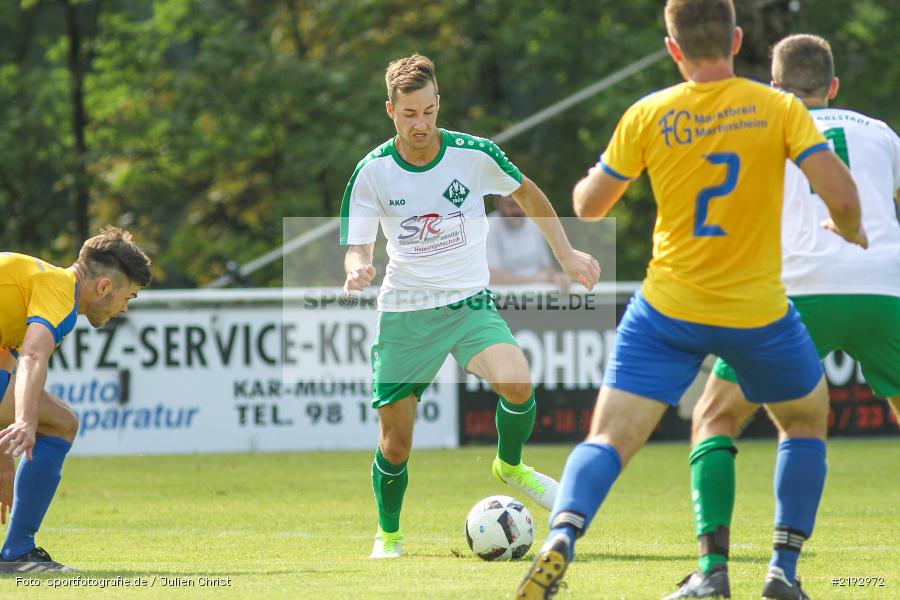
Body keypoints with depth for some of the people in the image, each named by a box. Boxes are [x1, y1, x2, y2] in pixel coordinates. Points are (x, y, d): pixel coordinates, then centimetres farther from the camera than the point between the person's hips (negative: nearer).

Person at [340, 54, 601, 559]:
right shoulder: (372, 171, -7)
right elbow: (357, 247, -5)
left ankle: (510, 465, 4)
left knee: (517, 384, -28)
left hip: (470, 304, 0)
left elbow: (528, 195, 12)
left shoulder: (474, 154, -7)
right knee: (395, 446, 0)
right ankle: (388, 535, 29)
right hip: (404, 316, 0)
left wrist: (567, 255, 10)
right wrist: (358, 270, -29)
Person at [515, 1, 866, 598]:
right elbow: (842, 196, -14)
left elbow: (587, 206, 5)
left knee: (609, 440, -3)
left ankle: (561, 540, -32)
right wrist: (852, 233, 9)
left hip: (668, 310, 0)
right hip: (758, 313, 0)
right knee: (807, 420, 25)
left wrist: (594, 176, 28)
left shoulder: (648, 116, -4)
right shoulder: (780, 110, -7)